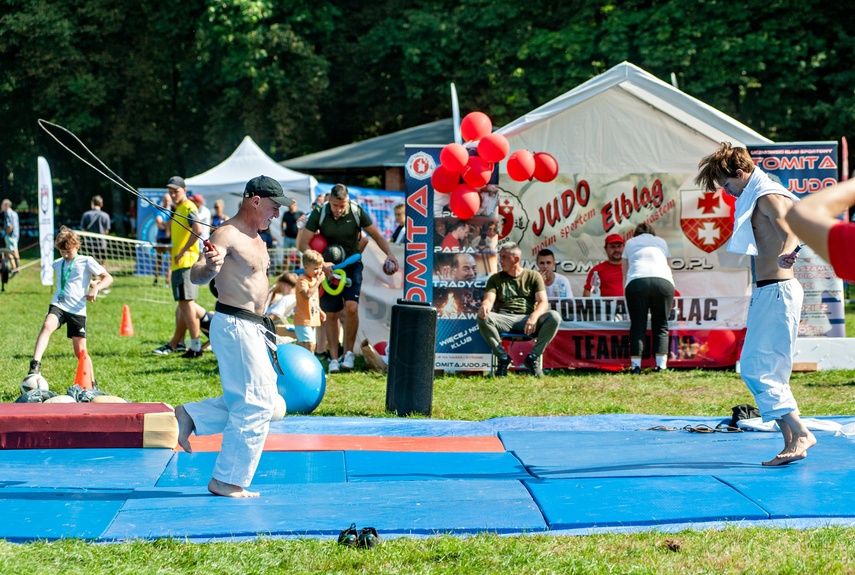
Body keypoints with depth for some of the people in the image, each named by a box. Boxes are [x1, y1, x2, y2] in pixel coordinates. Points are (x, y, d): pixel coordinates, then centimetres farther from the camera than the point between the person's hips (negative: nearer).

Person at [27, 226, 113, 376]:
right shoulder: (58, 264, 16)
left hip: (77, 310, -2)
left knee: (80, 352, 0)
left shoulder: (86, 262, 2)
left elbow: (108, 278, -2)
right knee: (47, 326, -32)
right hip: (58, 306, 2)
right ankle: (35, 364, -41)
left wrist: (96, 288, -21)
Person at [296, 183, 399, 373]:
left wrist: (389, 254, -19)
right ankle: (334, 358, 11)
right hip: (328, 267, 0)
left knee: (352, 307, -19)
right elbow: (303, 244, -15)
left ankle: (349, 352, -3)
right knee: (331, 314, 2)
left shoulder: (357, 212, -13)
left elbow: (377, 235, -3)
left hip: (352, 266, 0)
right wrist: (321, 264, -25)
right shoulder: (319, 214, -15)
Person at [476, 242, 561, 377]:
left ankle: (533, 357, -17)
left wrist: (534, 316, -24)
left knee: (554, 317, -30)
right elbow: (489, 299, 0)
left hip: (527, 319, -1)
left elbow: (543, 302, 0)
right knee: (483, 318, -32)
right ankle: (502, 357, -18)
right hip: (504, 319, 1)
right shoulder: (495, 279, 17)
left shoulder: (533, 276, 13)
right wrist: (484, 306, -27)